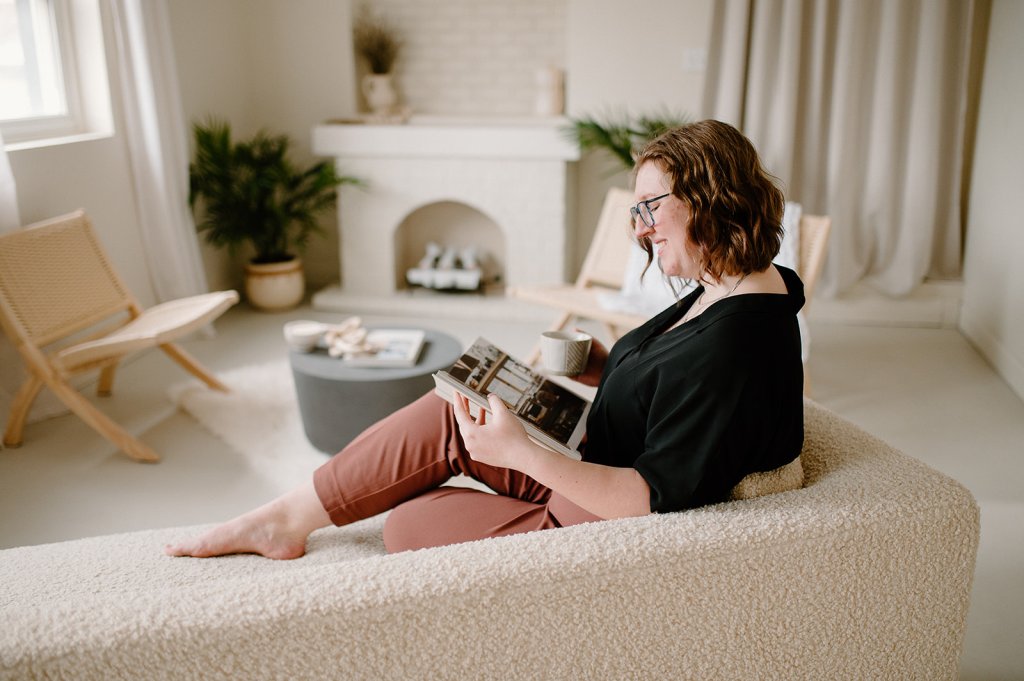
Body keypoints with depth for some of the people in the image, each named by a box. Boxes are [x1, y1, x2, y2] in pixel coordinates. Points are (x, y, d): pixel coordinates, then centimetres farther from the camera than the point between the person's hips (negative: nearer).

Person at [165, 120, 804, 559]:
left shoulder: (733, 343, -31)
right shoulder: (731, 288, 1)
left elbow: (655, 498, -31)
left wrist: (518, 452, -32)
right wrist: (597, 362, -3)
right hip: (594, 467, 9)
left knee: (407, 522, -3)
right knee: (450, 413, 0)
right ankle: (285, 519, 10)